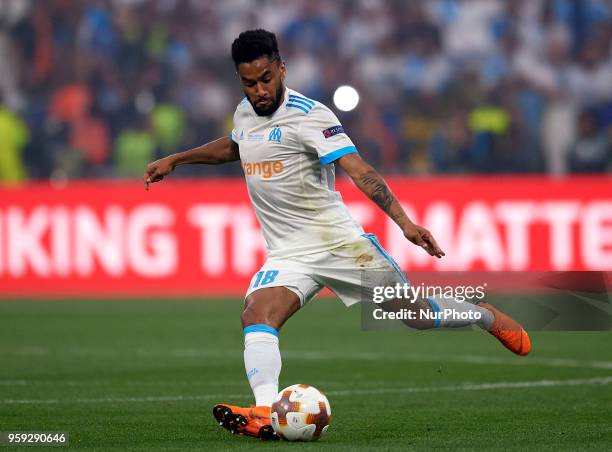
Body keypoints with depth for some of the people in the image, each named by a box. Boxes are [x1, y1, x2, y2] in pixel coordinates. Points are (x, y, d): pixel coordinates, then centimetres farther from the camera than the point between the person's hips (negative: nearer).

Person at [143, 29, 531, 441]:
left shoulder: (308, 114, -16)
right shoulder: (245, 113, 6)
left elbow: (358, 169, -26)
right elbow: (232, 147, 33)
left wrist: (404, 222, -36)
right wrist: (176, 160, 31)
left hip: (339, 240, -5)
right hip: (289, 255, 5)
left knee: (417, 312, 6)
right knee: (256, 315, -24)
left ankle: (488, 317, 35)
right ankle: (266, 413, -38)